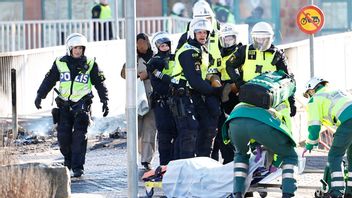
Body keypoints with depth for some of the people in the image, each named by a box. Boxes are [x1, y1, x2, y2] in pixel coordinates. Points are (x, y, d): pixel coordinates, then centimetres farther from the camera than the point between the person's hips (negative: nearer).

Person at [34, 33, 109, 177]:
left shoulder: (90, 64, 3)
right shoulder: (60, 63, 6)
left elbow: (100, 83, 7)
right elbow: (49, 80, 8)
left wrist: (105, 101, 3)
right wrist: (39, 96, -1)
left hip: (82, 104, -2)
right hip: (64, 104, 2)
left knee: (79, 137, -10)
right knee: (63, 135, 0)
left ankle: (77, 167, -9)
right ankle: (68, 158, 26)